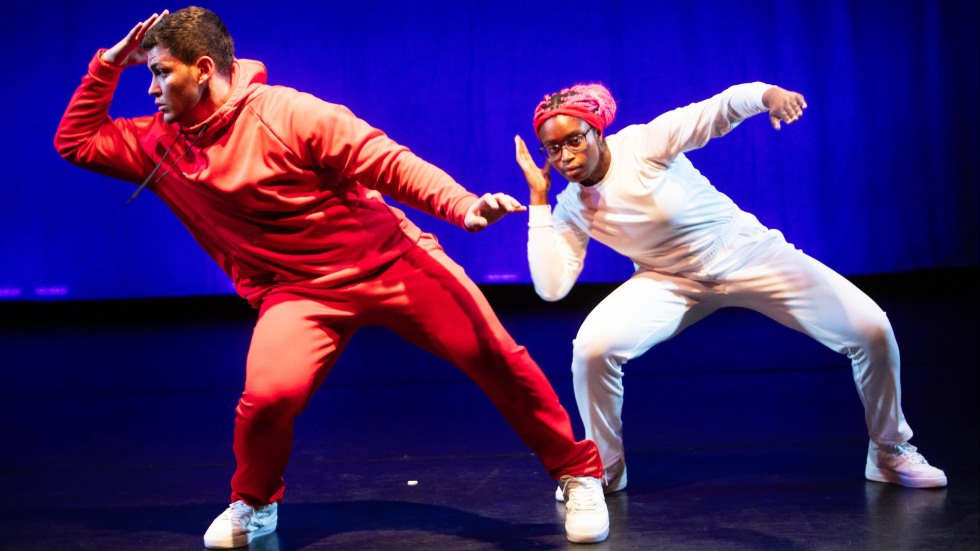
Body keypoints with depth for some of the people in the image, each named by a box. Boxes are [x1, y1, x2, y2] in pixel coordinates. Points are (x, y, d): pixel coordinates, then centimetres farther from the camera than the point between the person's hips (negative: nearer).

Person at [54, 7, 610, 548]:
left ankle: (578, 472, 14)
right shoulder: (159, 143, 3)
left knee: (493, 354, -7)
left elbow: (386, 161, -17)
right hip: (296, 291, 3)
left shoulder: (287, 113, -15)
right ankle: (254, 505, 6)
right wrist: (110, 63, 1)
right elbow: (75, 142, 13)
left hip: (387, 259, -2)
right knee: (269, 393, -25)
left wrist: (461, 205, -30)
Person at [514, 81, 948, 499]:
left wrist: (767, 94, -56)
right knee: (592, 345, -24)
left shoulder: (644, 143, -22)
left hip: (745, 252, -2)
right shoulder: (571, 209, -9)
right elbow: (551, 287, -20)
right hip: (671, 282, 2)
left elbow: (721, 111, -34)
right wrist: (537, 199, -21)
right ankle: (605, 470, 0)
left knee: (871, 329, -14)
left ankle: (890, 451, 12)